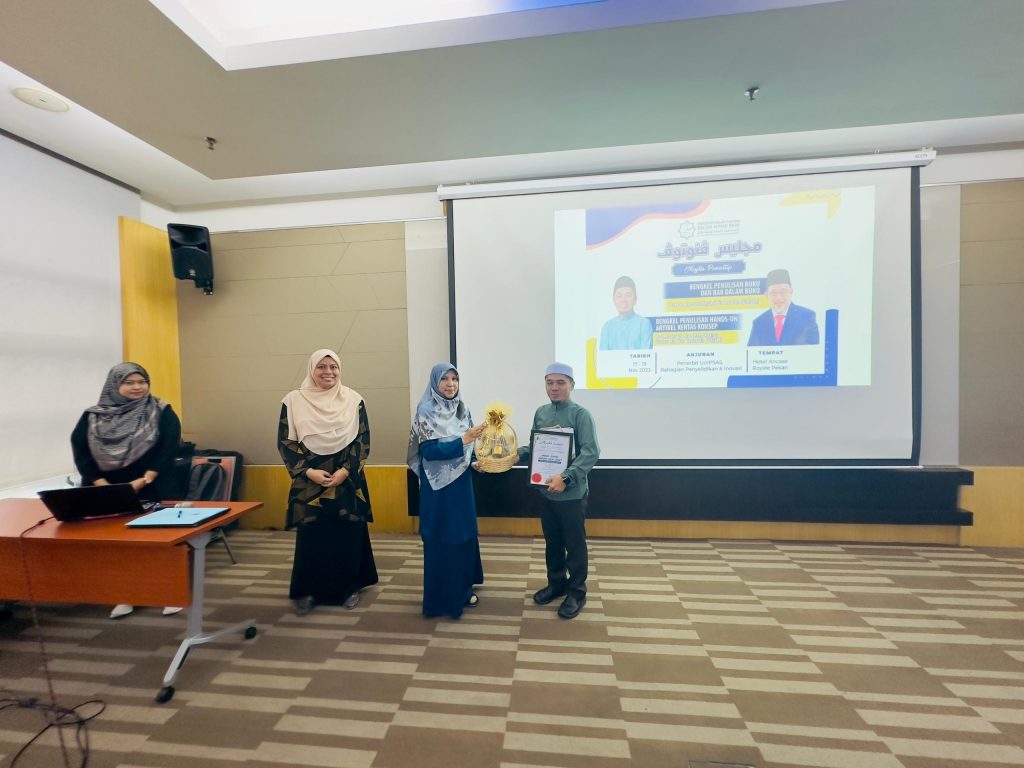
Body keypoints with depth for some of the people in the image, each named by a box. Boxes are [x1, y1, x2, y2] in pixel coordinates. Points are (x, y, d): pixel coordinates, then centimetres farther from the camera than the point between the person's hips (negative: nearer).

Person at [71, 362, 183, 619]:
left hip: (155, 490, -2)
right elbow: (79, 450, 1)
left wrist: (145, 480, -16)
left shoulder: (162, 412, -2)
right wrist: (100, 482, -11)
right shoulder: (92, 417, 6)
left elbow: (169, 447, -9)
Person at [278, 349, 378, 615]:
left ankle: (349, 587, 27)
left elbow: (363, 440, -2)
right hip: (309, 482, 0)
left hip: (347, 480, 1)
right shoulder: (293, 400, -1)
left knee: (348, 535, 8)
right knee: (311, 536, 7)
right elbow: (285, 442, -1)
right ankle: (308, 591, 28)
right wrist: (309, 472, -12)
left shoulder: (353, 399, -1)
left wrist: (345, 471, -12)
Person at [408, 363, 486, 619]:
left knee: (464, 533, 16)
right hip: (438, 485, -7)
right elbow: (428, 450, -20)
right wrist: (462, 440, -28)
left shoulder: (462, 408, 5)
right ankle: (442, 597, 23)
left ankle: (463, 588, 35)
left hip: (461, 482, 7)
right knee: (440, 538, 5)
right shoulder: (426, 411, -13)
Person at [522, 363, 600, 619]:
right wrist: (518, 453, -8)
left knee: (574, 545, 11)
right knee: (552, 542, 20)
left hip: (572, 493, -5)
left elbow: (590, 453, -21)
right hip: (545, 491, 5)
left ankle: (576, 592, 30)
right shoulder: (540, 413, 3)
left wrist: (566, 478, -28)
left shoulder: (581, 414, -14)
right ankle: (556, 583, 40)